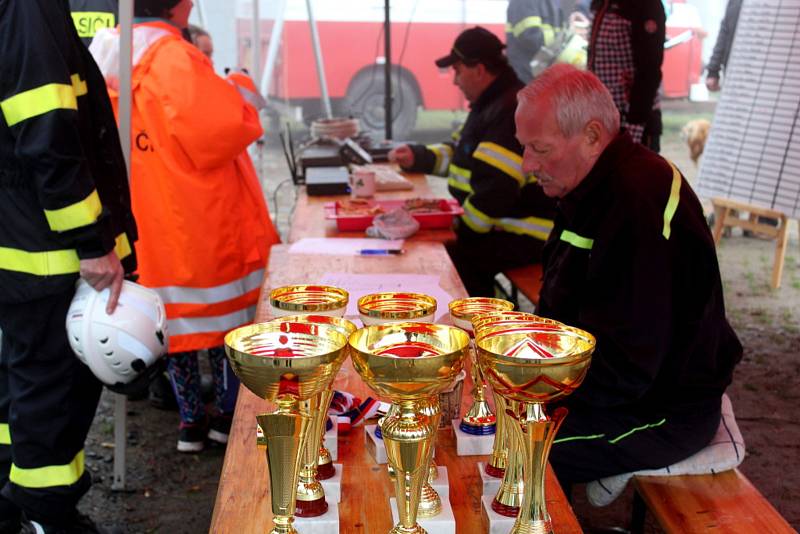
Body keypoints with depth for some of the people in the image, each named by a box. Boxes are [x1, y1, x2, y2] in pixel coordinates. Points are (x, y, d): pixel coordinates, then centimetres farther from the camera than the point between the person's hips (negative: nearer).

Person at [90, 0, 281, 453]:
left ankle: (191, 420, 23)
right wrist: (238, 93, -7)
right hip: (197, 217, -7)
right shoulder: (175, 58, -19)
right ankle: (229, 415, 20)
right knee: (225, 312, 10)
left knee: (174, 315, 16)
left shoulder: (106, 54, 5)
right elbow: (219, 130, -27)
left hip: (143, 221, 7)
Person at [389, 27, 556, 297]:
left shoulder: (513, 112, -21)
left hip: (522, 236, -11)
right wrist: (417, 157, 12)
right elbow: (465, 153, 27)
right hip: (500, 225, 11)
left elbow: (495, 189, -27)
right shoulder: (492, 105, 15)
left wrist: (462, 227, -17)